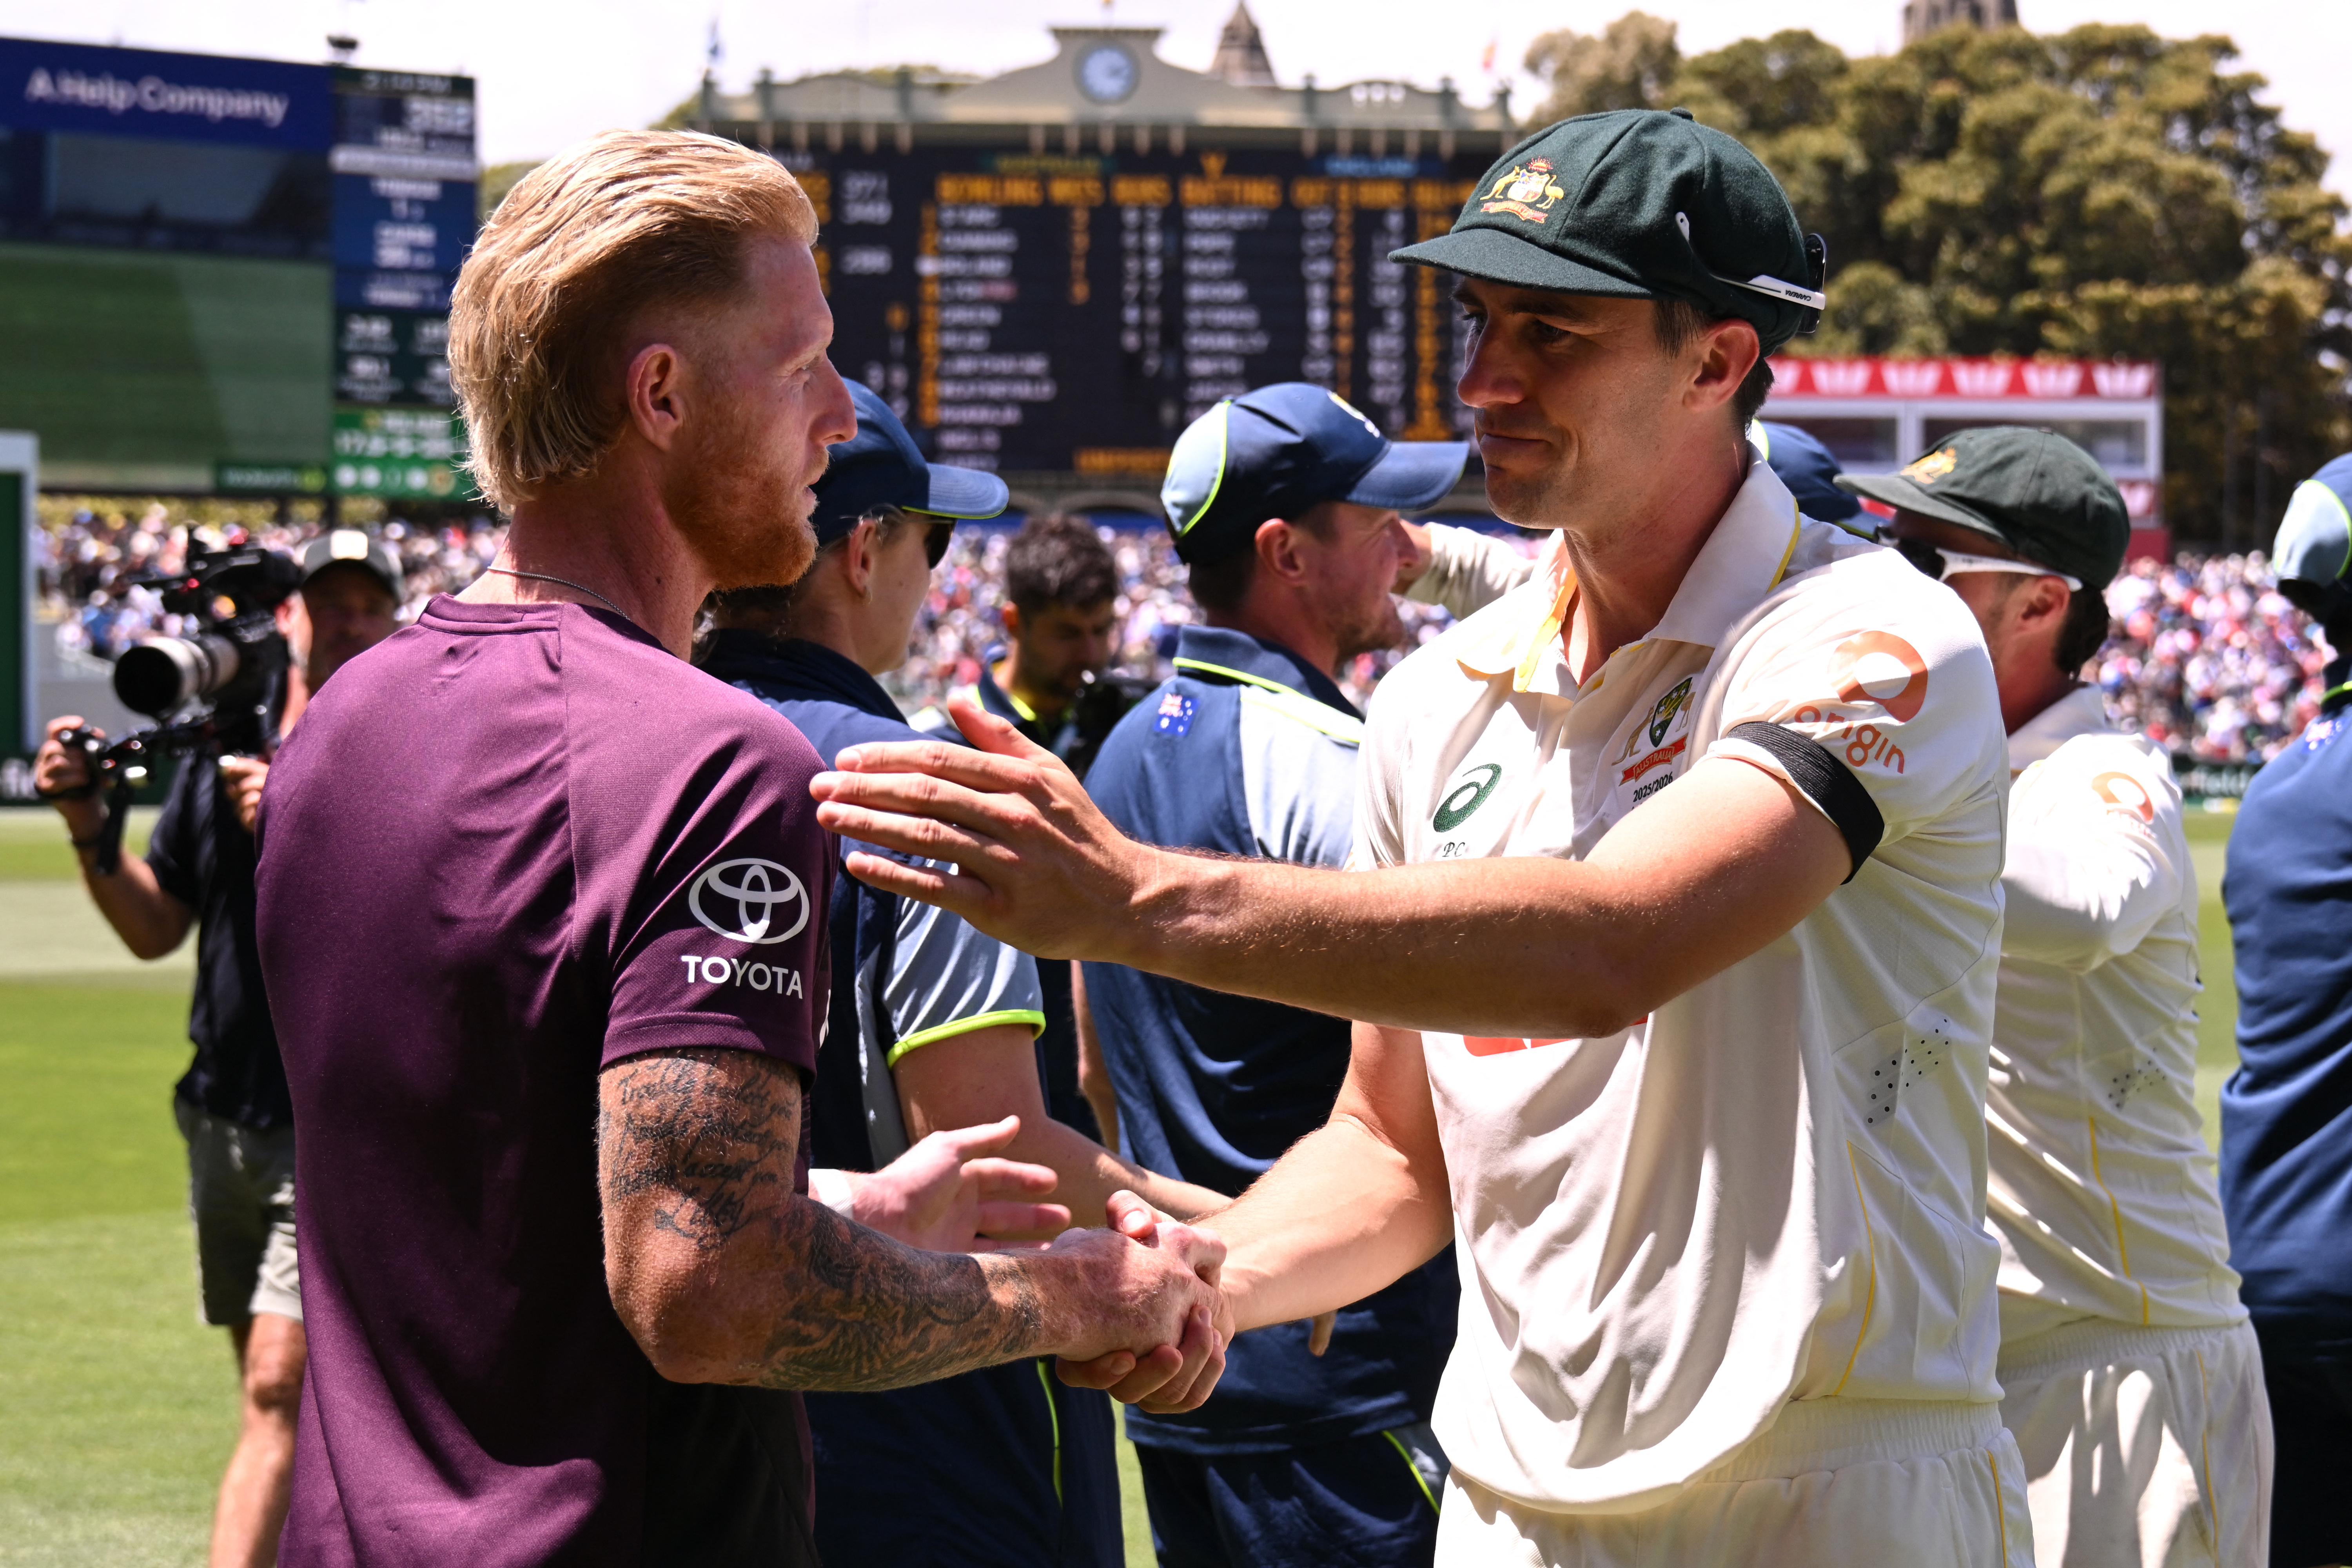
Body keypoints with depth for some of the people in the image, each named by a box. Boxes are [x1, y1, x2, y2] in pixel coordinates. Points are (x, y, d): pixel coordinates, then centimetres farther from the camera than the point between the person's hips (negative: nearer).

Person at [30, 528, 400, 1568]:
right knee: (276, 1394, 15)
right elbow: (155, 929, 12)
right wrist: (88, 823, -3)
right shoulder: (221, 751, 8)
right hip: (224, 1121, 6)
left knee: (279, 1390, -14)